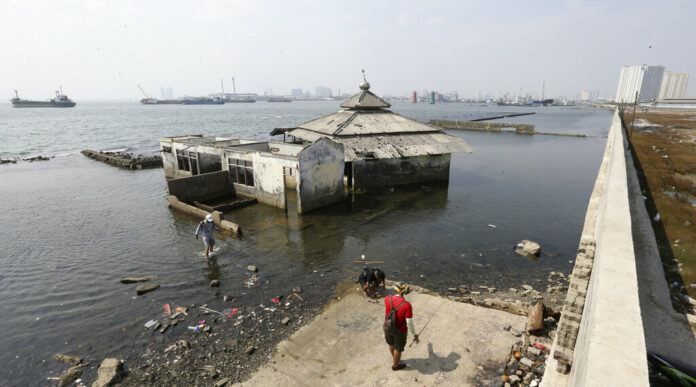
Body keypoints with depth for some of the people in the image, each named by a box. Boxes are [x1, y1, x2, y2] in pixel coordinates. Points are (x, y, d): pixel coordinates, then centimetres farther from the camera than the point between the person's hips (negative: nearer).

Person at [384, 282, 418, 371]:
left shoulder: (387, 299, -21)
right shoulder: (407, 305, -33)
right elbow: (409, 323, -25)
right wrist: (414, 334, -7)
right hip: (400, 331, -4)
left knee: (391, 343, 31)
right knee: (398, 348, 23)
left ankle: (394, 358, 59)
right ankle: (395, 366, 48)